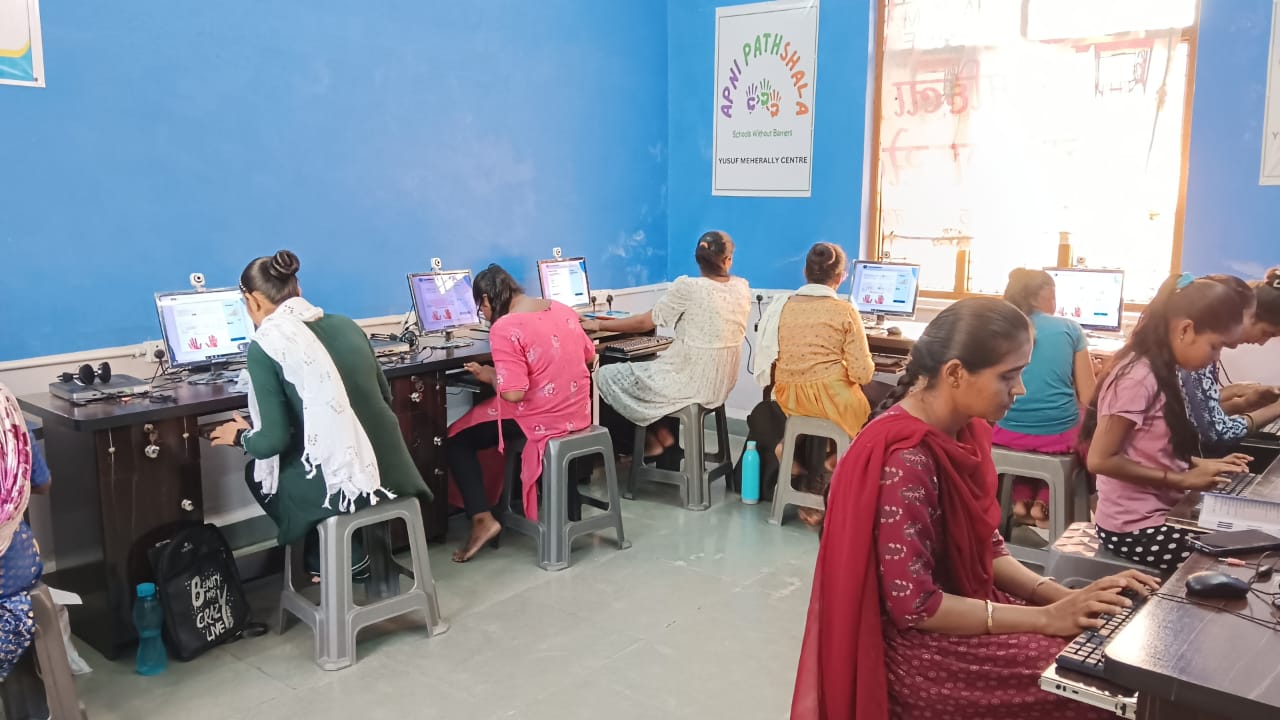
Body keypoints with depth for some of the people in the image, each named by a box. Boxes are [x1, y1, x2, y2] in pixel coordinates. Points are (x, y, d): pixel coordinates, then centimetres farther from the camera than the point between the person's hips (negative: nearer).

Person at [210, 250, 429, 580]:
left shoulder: (265, 345, -9)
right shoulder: (346, 324, 9)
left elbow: (274, 440, -12)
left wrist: (242, 436, 11)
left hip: (336, 484, -6)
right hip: (390, 470, 6)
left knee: (257, 473, 26)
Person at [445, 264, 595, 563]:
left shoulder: (505, 328, -19)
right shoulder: (562, 309, 4)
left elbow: (513, 394, -25)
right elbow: (589, 354, 17)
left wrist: (489, 375, -5)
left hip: (540, 420, -8)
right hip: (578, 413, 8)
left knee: (456, 439, 8)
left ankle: (482, 519, -3)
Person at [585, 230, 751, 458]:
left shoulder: (688, 287, -18)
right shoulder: (742, 288, -1)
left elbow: (645, 323, -9)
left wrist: (599, 325, 1)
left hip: (690, 382, -7)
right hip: (720, 384, 7)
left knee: (605, 376, 9)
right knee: (647, 364, 29)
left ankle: (651, 441, 17)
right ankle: (663, 434, 22)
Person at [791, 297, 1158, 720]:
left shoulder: (961, 434, 0)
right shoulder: (906, 460, -26)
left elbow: (986, 549, 8)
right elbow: (913, 605, -24)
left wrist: (1063, 597, -7)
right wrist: (1045, 618, -21)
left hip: (958, 605, 8)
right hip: (919, 648, -8)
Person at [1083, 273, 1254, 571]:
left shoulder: (1162, 372, 7)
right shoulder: (1137, 378, -21)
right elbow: (1100, 459, -23)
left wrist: (1201, 465, 3)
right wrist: (1182, 479, -19)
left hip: (1162, 513, 9)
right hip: (1136, 528, -9)